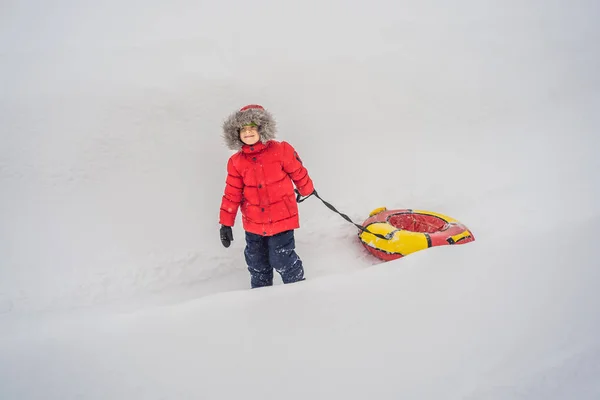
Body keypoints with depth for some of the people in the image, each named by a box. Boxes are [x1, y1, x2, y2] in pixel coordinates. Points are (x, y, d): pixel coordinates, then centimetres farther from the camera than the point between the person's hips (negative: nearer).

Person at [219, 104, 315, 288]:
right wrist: (225, 223, -1)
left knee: (281, 260, -2)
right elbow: (232, 195, 0)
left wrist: (307, 190, 18)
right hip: (253, 223, 4)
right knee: (256, 263, 18)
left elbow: (299, 173, 3)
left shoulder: (281, 151, -13)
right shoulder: (236, 162, -3)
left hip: (281, 218, -4)